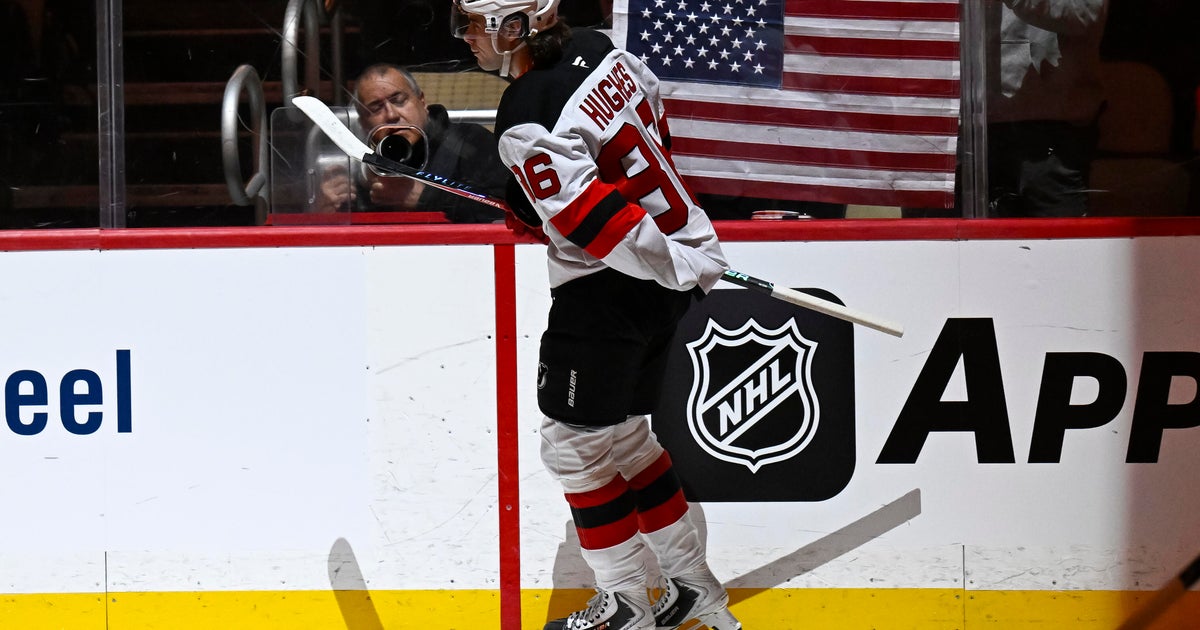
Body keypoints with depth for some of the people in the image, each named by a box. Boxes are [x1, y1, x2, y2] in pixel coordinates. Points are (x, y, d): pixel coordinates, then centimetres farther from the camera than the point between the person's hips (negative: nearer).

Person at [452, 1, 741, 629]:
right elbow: (653, 120, 18)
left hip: (609, 289, -9)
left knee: (575, 441, 4)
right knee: (621, 432, 20)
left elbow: (594, 221, -28)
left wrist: (683, 269, -20)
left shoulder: (526, 123, -23)